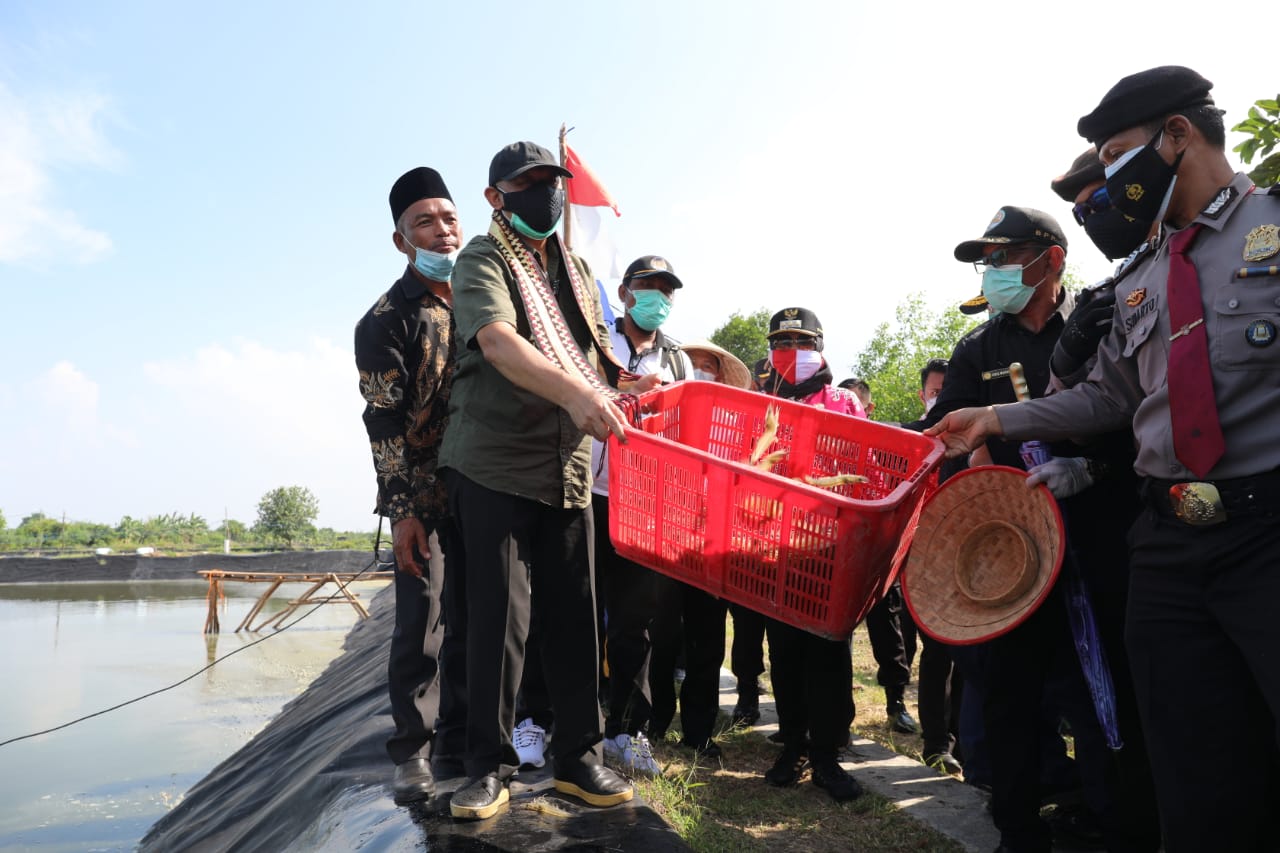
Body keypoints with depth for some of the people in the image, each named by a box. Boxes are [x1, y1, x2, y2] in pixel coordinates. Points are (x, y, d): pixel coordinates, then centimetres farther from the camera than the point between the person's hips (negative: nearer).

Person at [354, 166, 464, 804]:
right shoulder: (389, 318, -3)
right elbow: (382, 422, -8)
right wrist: (402, 511, -13)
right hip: (426, 498, -5)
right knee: (424, 623, -4)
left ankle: (461, 741, 24)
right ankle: (411, 750, 13)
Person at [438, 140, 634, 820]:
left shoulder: (576, 270, 19)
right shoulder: (482, 260, -3)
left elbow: (597, 353, 23)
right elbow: (498, 342, -22)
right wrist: (574, 394, -37)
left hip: (570, 465, 5)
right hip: (494, 463, -5)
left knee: (575, 614, 6)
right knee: (499, 615, -3)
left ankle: (577, 758, 18)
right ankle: (489, 765, 11)